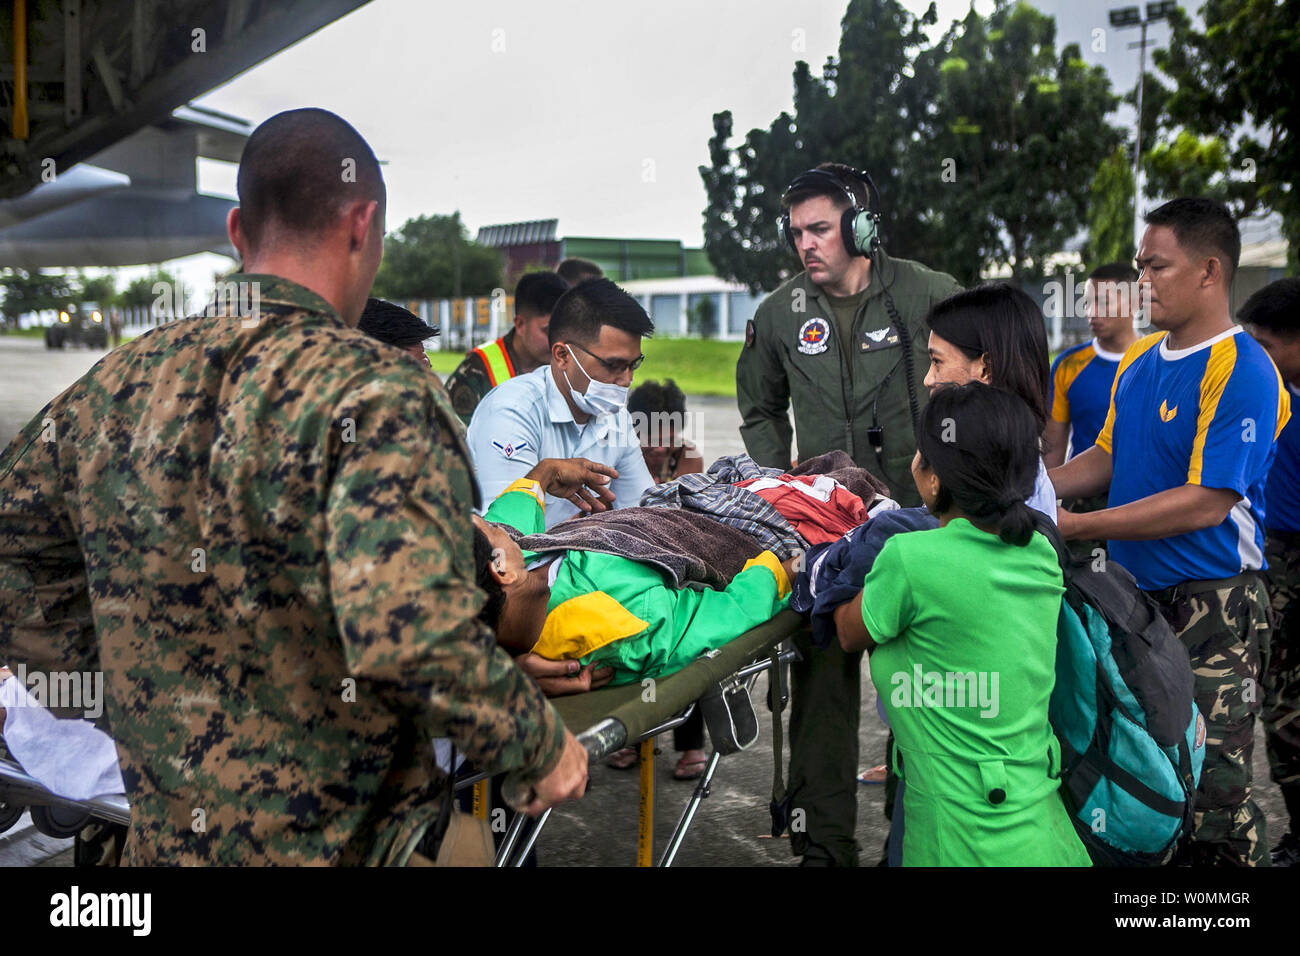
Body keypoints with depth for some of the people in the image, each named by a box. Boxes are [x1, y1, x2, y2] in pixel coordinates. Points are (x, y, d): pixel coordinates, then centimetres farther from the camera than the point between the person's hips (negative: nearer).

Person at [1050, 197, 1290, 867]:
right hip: (1135, 592, 8)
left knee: (1212, 788, -3)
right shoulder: (1138, 361, 8)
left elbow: (1207, 502, -24)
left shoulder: (1241, 373, -17)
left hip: (1212, 609, -8)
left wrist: (1076, 526, -24)